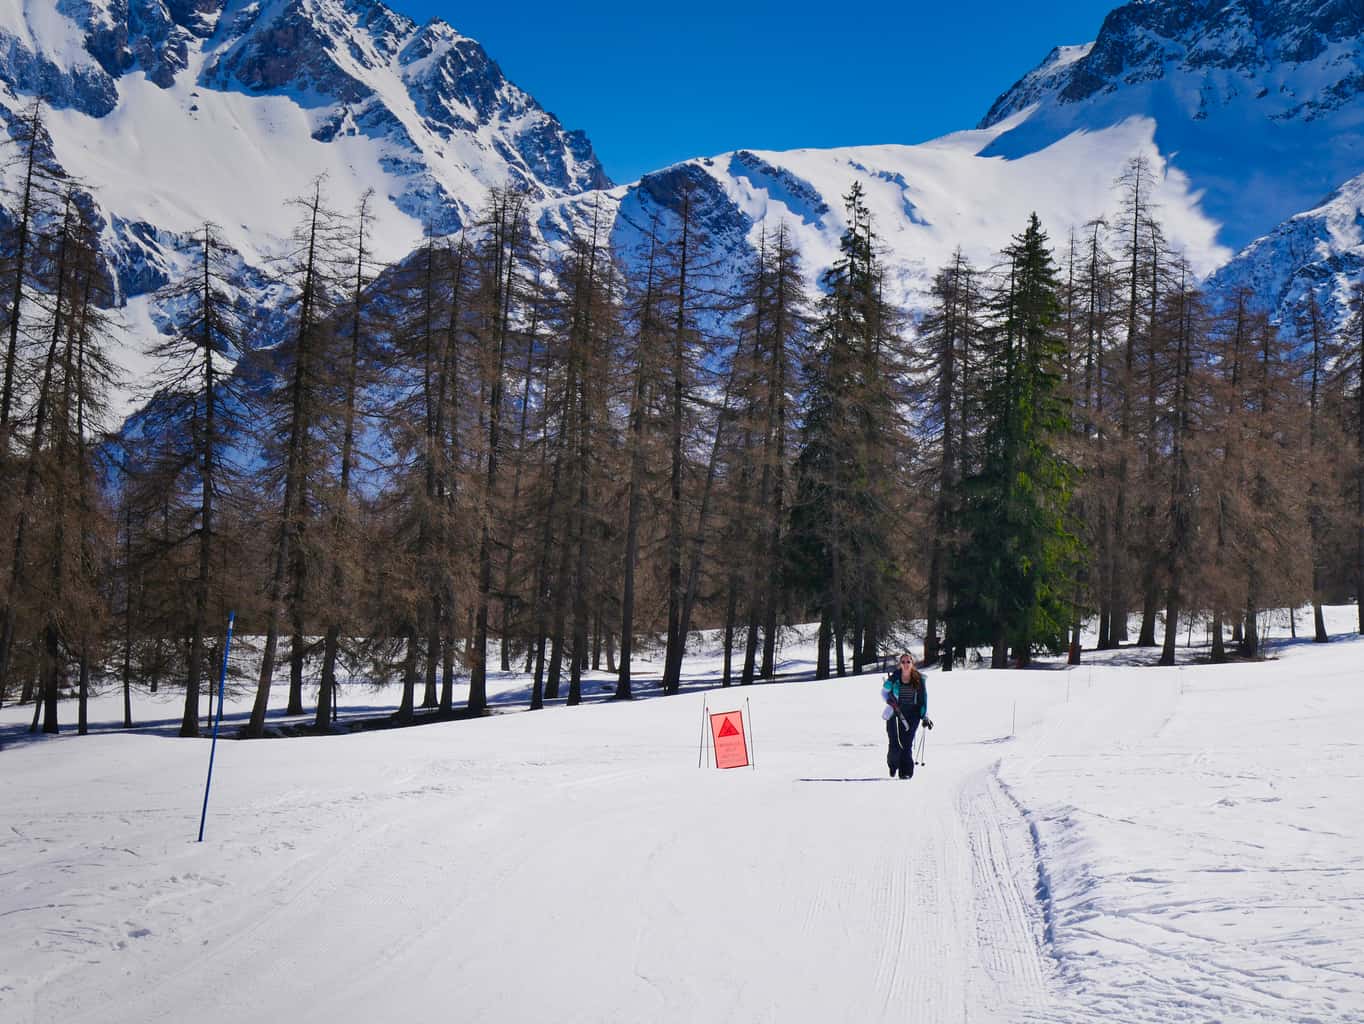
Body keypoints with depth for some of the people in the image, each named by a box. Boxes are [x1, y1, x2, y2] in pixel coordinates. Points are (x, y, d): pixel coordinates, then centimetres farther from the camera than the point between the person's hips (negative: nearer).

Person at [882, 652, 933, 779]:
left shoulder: (919, 679, 2)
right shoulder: (894, 678, -1)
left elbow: (924, 698, 7)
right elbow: (884, 692, 10)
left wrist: (925, 717, 3)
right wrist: (890, 701, -10)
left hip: (911, 715, 0)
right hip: (895, 714, 0)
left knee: (907, 744, -7)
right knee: (895, 743, -5)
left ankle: (906, 772, 0)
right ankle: (893, 766, 22)